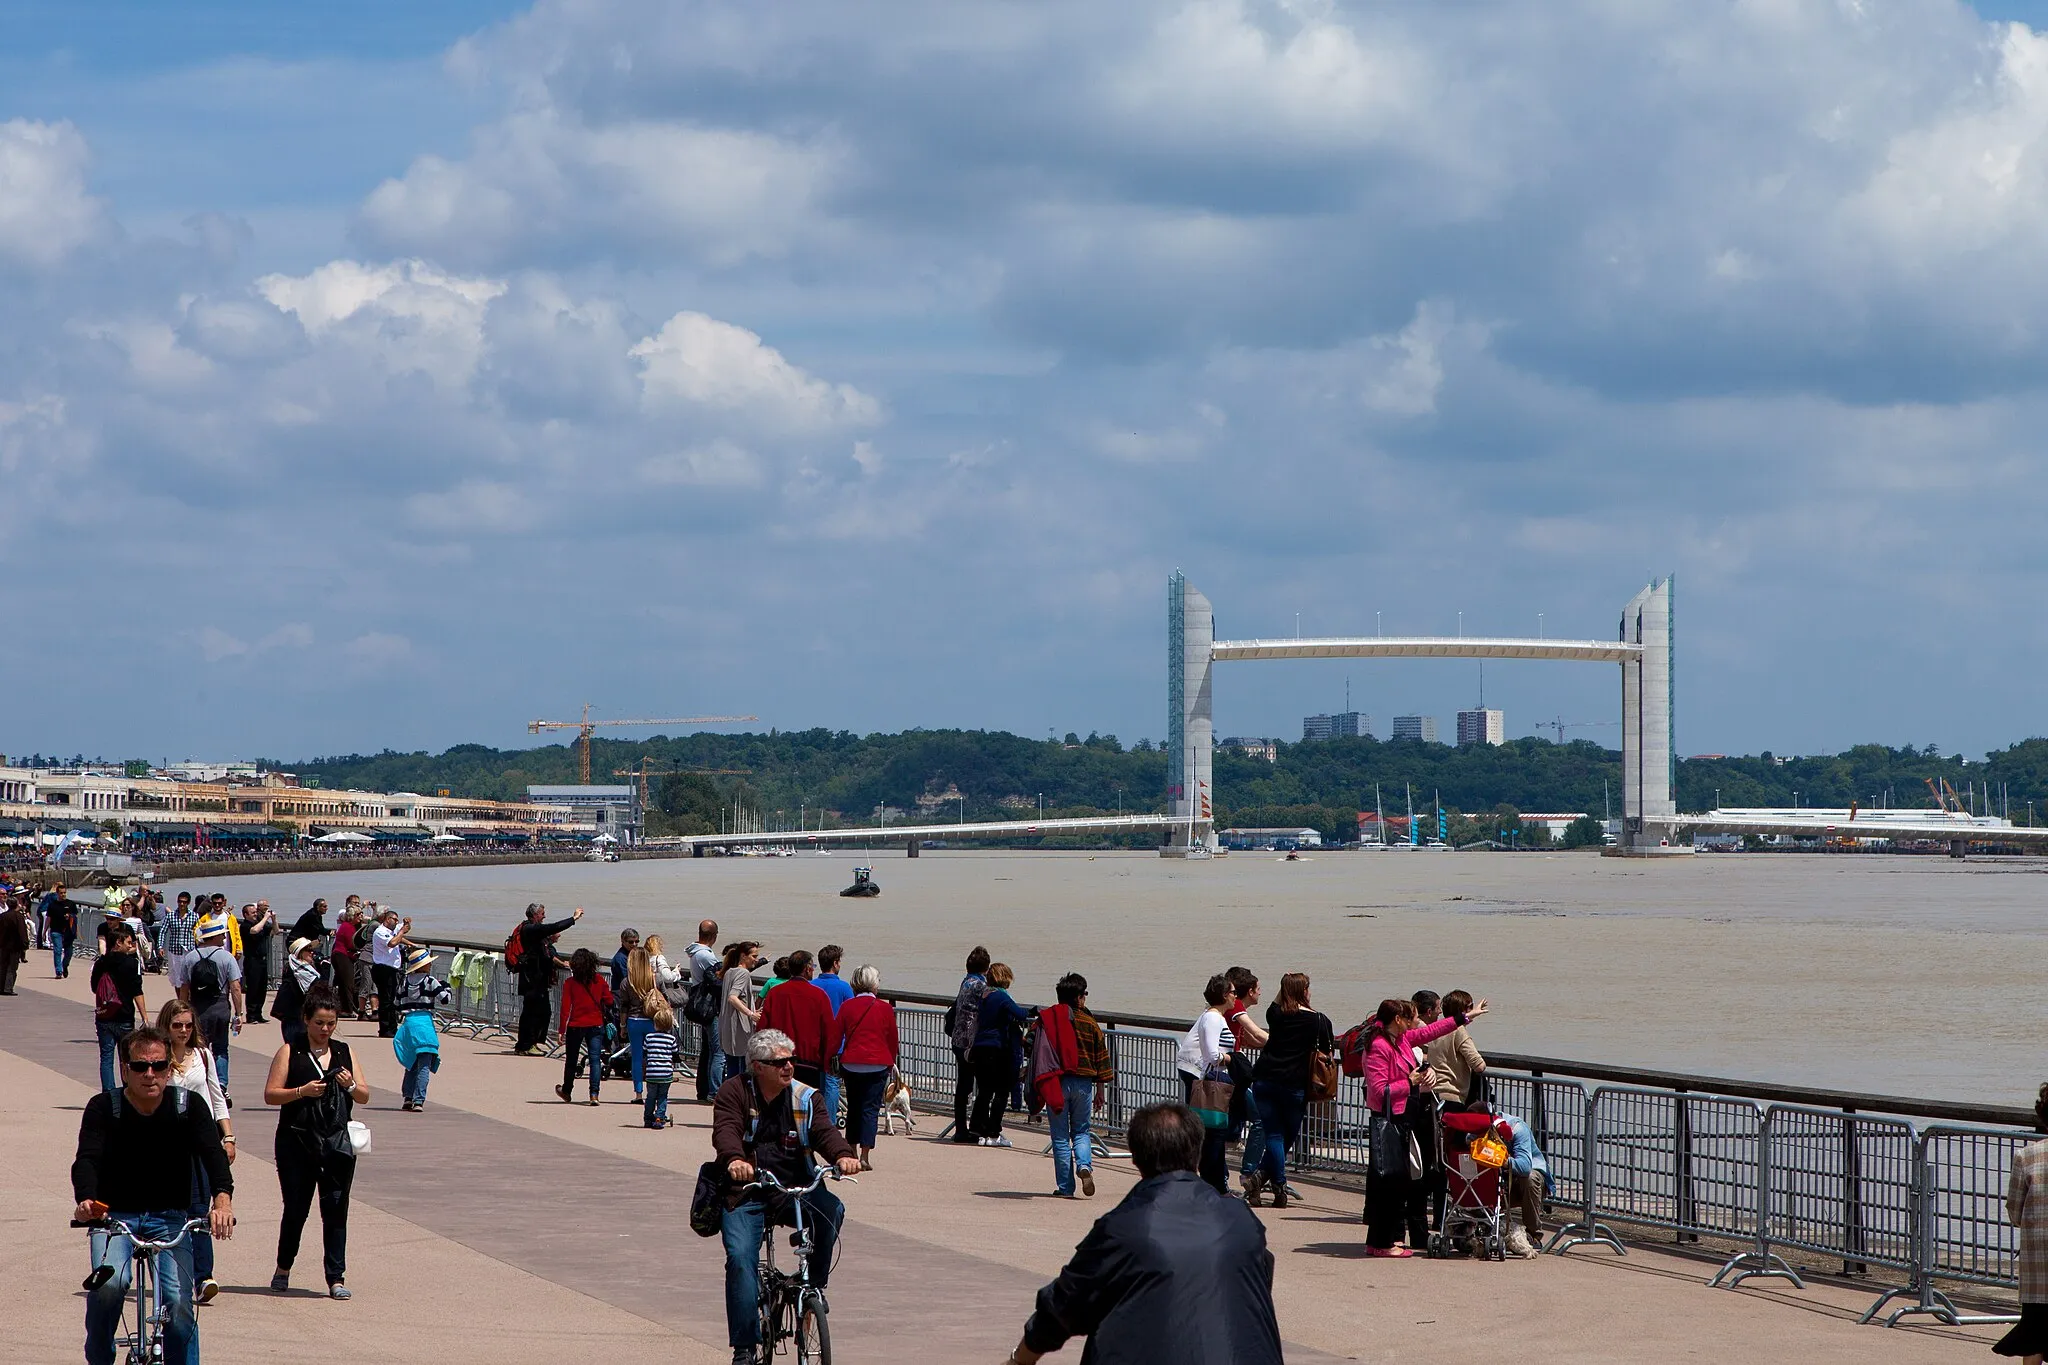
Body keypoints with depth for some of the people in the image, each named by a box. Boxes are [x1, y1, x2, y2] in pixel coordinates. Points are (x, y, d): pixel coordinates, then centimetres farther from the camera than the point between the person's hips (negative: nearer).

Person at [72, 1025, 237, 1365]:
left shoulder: (188, 1106, -4)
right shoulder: (104, 1107, -7)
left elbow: (213, 1153, -18)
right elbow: (87, 1158, -20)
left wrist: (223, 1198, -39)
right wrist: (86, 1200, -43)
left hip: (169, 1218, 1)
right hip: (115, 1214, -1)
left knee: (178, 1302, -19)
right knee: (110, 1282, -29)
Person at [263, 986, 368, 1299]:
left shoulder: (344, 1052, 13)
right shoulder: (290, 1052, 3)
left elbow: (365, 1096, 13)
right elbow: (271, 1094, -4)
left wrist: (351, 1086, -8)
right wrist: (303, 1091, -18)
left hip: (337, 1142, 2)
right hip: (297, 1142, -2)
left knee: (335, 1209, -2)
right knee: (296, 1209, 5)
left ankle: (336, 1278, 0)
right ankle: (283, 1268, 27)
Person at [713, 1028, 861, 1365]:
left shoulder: (805, 1097, 8)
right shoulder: (734, 1091, 1)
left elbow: (824, 1131, -8)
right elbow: (725, 1131, -16)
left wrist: (843, 1155, -31)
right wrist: (735, 1159, -40)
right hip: (745, 1194, -2)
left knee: (831, 1210, -28)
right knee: (740, 1259, -20)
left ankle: (814, 1283, -8)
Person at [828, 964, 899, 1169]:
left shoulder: (847, 1006, -1)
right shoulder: (885, 1008, -2)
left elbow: (834, 1036, 1)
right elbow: (893, 1038, 7)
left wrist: (828, 1059, 10)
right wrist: (891, 1062, 20)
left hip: (851, 1063, 2)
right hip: (878, 1064, -2)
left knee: (853, 1107, 15)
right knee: (871, 1108, -2)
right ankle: (865, 1155, -12)